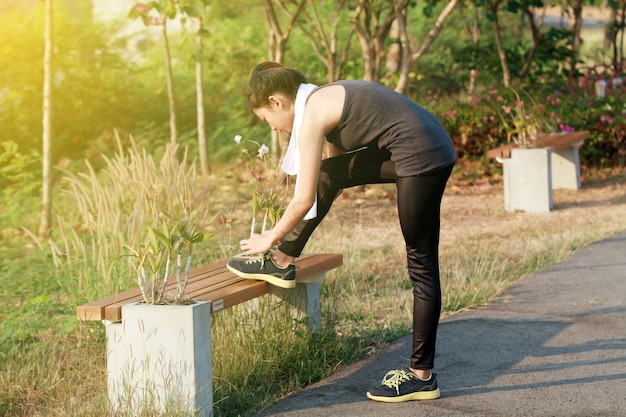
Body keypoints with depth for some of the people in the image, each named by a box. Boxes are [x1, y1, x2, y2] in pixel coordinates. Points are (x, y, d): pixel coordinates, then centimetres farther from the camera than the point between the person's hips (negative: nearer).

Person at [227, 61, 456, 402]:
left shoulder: (312, 113, -11)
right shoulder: (326, 100, 17)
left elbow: (304, 200, -10)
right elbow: (321, 189, 27)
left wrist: (271, 237, 5)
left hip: (421, 157, -9)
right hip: (422, 151, 9)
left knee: (421, 265, -2)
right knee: (328, 174, 15)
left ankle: (422, 375, 6)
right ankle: (282, 262, 24)